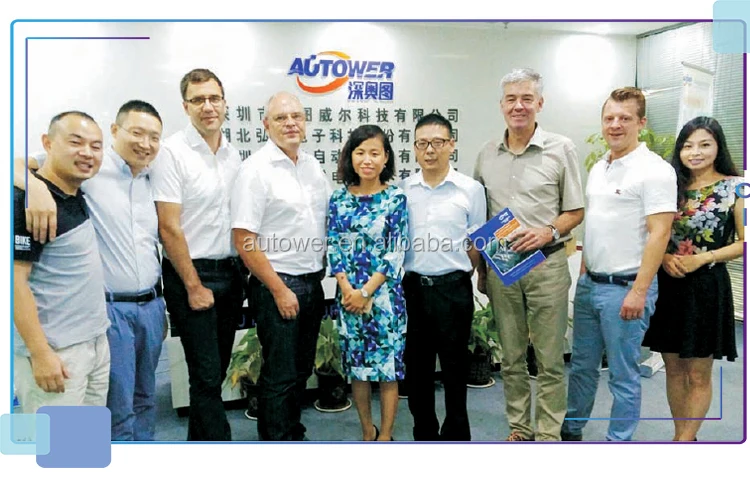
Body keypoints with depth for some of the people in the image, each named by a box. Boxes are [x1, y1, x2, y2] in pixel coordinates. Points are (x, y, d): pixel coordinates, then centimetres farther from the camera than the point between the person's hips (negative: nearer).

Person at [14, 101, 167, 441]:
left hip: (151, 307, 6)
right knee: (120, 407, 3)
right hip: (110, 309, -6)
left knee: (145, 398, 18)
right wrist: (37, 187, -36)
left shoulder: (152, 182, 10)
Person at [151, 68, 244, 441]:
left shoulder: (233, 155, 9)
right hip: (190, 273, -6)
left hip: (229, 271, 7)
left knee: (215, 372, 16)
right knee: (206, 375, -2)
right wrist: (194, 286, -13)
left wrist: (240, 270, 8)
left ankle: (199, 443, 33)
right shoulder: (172, 152, -10)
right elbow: (169, 228, -14)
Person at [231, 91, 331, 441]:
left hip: (313, 282, 7)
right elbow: (243, 239, -17)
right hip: (276, 285, -7)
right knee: (280, 374, 4)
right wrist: (279, 290, -16)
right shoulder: (257, 169, -13)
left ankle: (294, 435, 36)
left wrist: (321, 267, 10)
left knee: (302, 369, 18)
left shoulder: (312, 164, 8)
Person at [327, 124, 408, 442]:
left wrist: (366, 292, -13)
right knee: (356, 365, 12)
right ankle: (367, 431, 31)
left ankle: (385, 436, 21)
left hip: (384, 293, -3)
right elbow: (334, 247, 1)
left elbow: (396, 252, -9)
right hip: (348, 294, 3)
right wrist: (347, 290, -11)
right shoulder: (339, 198, 4)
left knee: (387, 365, 5)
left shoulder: (396, 198, -5)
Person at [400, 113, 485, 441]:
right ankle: (424, 433, 32)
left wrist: (456, 277, 1)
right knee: (416, 365, 13)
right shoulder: (403, 189, 3)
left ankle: (455, 433, 29)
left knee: (454, 365, 10)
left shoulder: (471, 189, -3)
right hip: (413, 287, 3)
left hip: (453, 288, -2)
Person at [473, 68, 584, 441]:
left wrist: (548, 232, -17)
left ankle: (548, 435, 18)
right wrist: (480, 265, 12)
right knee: (511, 358, 13)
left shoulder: (561, 148, -1)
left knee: (549, 360, 3)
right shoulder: (487, 154, 9)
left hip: (546, 265, -3)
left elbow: (575, 212, 2)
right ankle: (519, 430, 27)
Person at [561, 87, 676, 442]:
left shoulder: (654, 170, -12)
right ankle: (571, 429, 35)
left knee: (623, 375, 6)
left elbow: (659, 234, -17)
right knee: (581, 365, 19)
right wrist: (583, 272, 15)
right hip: (589, 283, 8)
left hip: (625, 288, -7)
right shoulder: (598, 168, 12)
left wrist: (639, 292, -21)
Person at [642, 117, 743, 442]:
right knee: (674, 368, 13)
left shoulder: (734, 187, -3)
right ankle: (682, 436, 27)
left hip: (707, 287, -4)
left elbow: (744, 242, -6)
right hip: (667, 285, 4)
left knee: (698, 375, 5)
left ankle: (684, 440, 16)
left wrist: (701, 258, -16)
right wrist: (664, 257, -7)